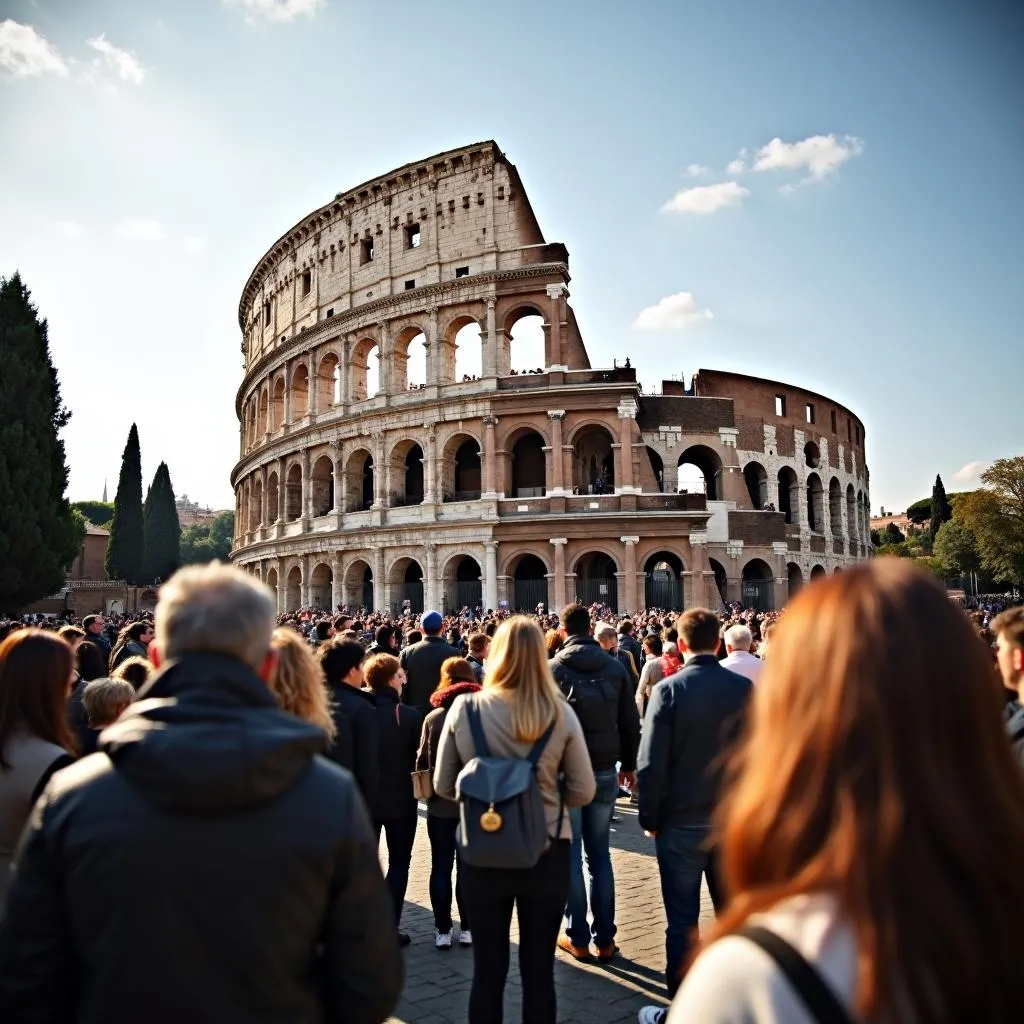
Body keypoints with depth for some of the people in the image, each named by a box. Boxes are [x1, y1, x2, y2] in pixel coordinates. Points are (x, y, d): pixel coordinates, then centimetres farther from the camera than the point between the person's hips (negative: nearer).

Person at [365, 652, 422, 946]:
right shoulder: (409, 716, -17)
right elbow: (419, 758, -7)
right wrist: (416, 788, 11)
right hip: (400, 799, -3)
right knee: (398, 864, 9)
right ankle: (390, 928, 9)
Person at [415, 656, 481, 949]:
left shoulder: (433, 717, -4)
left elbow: (422, 761, -1)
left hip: (440, 805, 0)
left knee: (441, 867, 10)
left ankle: (442, 930, 15)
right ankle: (467, 928, 18)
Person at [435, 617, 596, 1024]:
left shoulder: (464, 709, -11)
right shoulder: (559, 713, -13)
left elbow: (443, 786, -1)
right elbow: (583, 791, -6)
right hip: (546, 853, 0)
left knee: (487, 967, 15)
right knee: (539, 968, 15)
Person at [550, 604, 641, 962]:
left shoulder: (553, 669, -9)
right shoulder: (615, 667, 0)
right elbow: (630, 722, 5)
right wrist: (629, 764, 15)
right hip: (604, 771, 3)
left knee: (570, 854, 7)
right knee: (600, 854, 12)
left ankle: (577, 937, 14)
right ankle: (605, 938, 17)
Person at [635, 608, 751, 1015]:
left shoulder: (668, 690, -14)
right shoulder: (744, 688, -4)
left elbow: (651, 764, -14)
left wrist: (649, 817, -2)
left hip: (681, 822, -3)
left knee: (682, 920, 7)